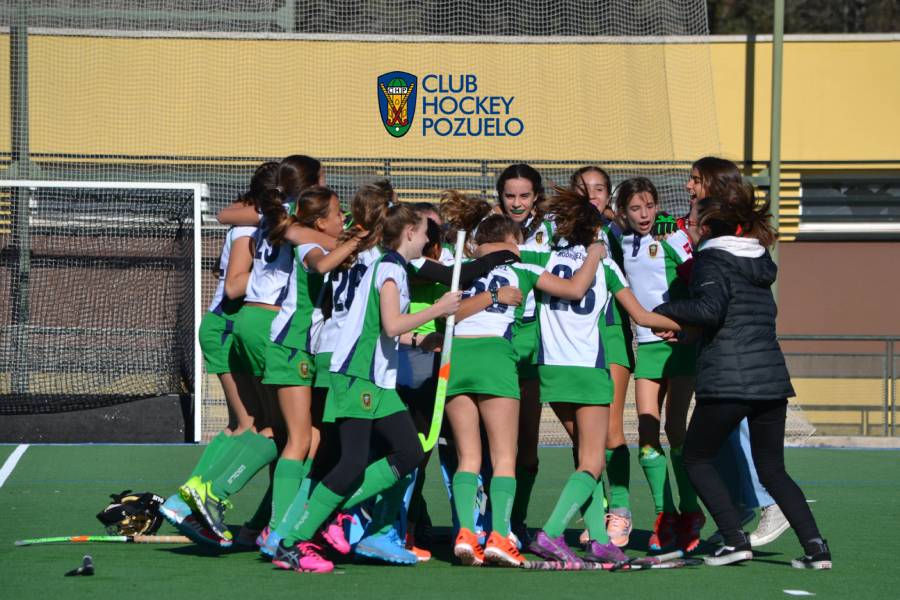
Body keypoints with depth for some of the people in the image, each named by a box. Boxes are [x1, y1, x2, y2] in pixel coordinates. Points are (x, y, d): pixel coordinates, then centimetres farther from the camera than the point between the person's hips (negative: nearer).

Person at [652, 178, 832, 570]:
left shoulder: (713, 262, -6)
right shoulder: (758, 261, 16)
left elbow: (710, 310, -20)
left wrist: (665, 310, -6)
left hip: (726, 383, -7)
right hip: (772, 379, 7)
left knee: (695, 459, 11)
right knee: (772, 470, 15)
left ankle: (735, 540, -2)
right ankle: (816, 547, 0)